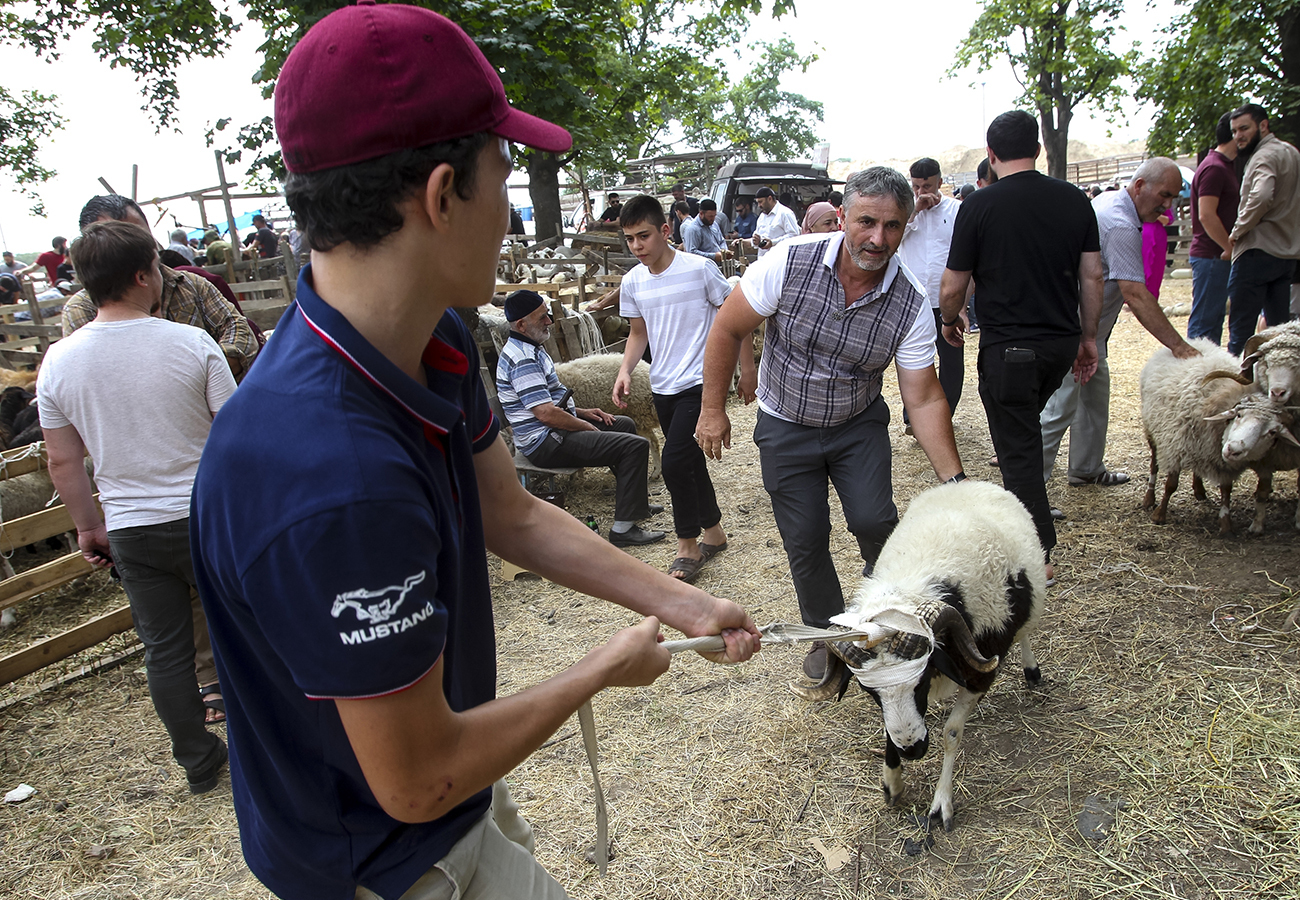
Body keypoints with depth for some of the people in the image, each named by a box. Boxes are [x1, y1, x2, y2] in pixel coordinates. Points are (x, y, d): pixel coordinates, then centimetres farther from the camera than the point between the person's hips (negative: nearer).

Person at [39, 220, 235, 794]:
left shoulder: (58, 361, -4)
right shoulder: (193, 344, -14)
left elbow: (62, 462, 2)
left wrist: (88, 528, 15)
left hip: (130, 530, 3)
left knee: (165, 649, 14)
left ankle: (198, 763, 27)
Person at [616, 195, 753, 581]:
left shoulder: (699, 269, -11)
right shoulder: (632, 282, 4)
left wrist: (747, 366, -1)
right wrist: (625, 371, -1)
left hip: (700, 381, -6)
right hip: (663, 387, 6)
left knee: (674, 462, -14)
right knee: (691, 462, 15)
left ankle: (688, 547, 4)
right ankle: (713, 533, 33)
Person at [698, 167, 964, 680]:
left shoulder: (911, 305, -18)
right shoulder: (791, 261, -23)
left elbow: (924, 399, -13)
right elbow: (728, 330, -12)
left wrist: (954, 480, -19)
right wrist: (713, 409, -9)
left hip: (859, 424, 1)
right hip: (786, 427, 0)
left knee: (872, 520, -17)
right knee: (805, 541, 2)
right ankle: (827, 634, 27)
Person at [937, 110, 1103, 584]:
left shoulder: (980, 205, -10)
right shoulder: (1075, 199, 3)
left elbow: (953, 287, -7)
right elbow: (1092, 276, 6)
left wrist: (950, 320, 13)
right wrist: (1088, 336, 16)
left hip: (1008, 346, -6)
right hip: (1063, 340, 6)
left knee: (1018, 445, 3)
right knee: (1026, 424, 27)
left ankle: (1038, 552, 7)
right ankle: (1029, 509, 43)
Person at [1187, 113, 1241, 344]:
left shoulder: (1224, 166, 18)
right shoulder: (1214, 168, -14)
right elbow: (1206, 215, -23)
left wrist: (1230, 247, 14)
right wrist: (1231, 247, -17)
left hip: (1221, 255, 10)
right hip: (1211, 256, -10)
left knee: (1215, 318, 14)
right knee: (1204, 321, -6)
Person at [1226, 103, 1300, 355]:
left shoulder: (1266, 155, -12)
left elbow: (1261, 196, -30)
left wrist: (1238, 230, -18)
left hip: (1259, 252, -9)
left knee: (1240, 327, -7)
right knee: (1279, 328, 12)